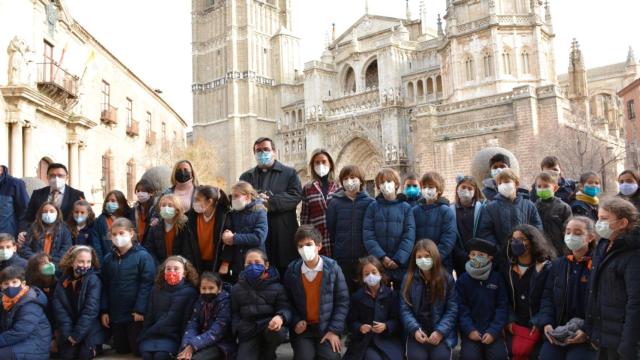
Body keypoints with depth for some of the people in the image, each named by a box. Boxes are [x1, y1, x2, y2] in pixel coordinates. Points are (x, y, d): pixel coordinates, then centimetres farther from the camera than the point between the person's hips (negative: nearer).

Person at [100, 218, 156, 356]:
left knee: (139, 350, 5)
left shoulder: (143, 256, -11)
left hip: (135, 314, -5)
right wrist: (104, 310, 5)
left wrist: (140, 309, -19)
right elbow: (105, 286, 11)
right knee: (121, 350, 15)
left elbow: (147, 284, -15)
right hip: (115, 314, 5)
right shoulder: (108, 258, 8)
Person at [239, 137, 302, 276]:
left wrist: (270, 202, -15)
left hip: (282, 235, -2)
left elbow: (296, 195, -6)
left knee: (285, 273, 0)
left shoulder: (289, 173, 9)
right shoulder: (246, 176, 19)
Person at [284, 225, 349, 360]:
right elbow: (288, 302, 8)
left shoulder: (333, 268, -8)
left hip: (327, 327, -1)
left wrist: (335, 330, -10)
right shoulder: (292, 270, -3)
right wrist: (296, 322, -8)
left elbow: (343, 302, -5)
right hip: (302, 328, 1)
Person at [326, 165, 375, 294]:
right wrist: (335, 246, 5)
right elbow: (330, 229, 6)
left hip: (365, 258, 0)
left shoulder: (369, 202, 0)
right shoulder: (335, 202, 3)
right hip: (342, 258, 1)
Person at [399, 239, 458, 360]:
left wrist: (440, 331, -13)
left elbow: (452, 309, -2)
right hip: (417, 331, 1)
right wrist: (415, 329, -15)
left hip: (441, 331, 0)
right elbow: (405, 308, -1)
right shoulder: (409, 278, 2)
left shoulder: (446, 278, 0)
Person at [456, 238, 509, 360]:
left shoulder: (497, 278, 2)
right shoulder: (462, 280, 0)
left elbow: (502, 307, -1)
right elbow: (461, 308, -1)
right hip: (471, 331, 0)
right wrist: (469, 330, -13)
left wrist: (493, 331, -11)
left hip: (492, 331, 1)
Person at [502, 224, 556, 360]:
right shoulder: (507, 267, 7)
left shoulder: (546, 267, -6)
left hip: (536, 323, -3)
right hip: (515, 323, 3)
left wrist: (538, 323, -16)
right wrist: (510, 320, -5)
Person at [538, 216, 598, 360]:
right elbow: (547, 297, 13)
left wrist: (588, 331, -18)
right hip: (557, 333, 4)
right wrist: (546, 323, -2)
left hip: (587, 336, -4)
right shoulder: (557, 264, 13)